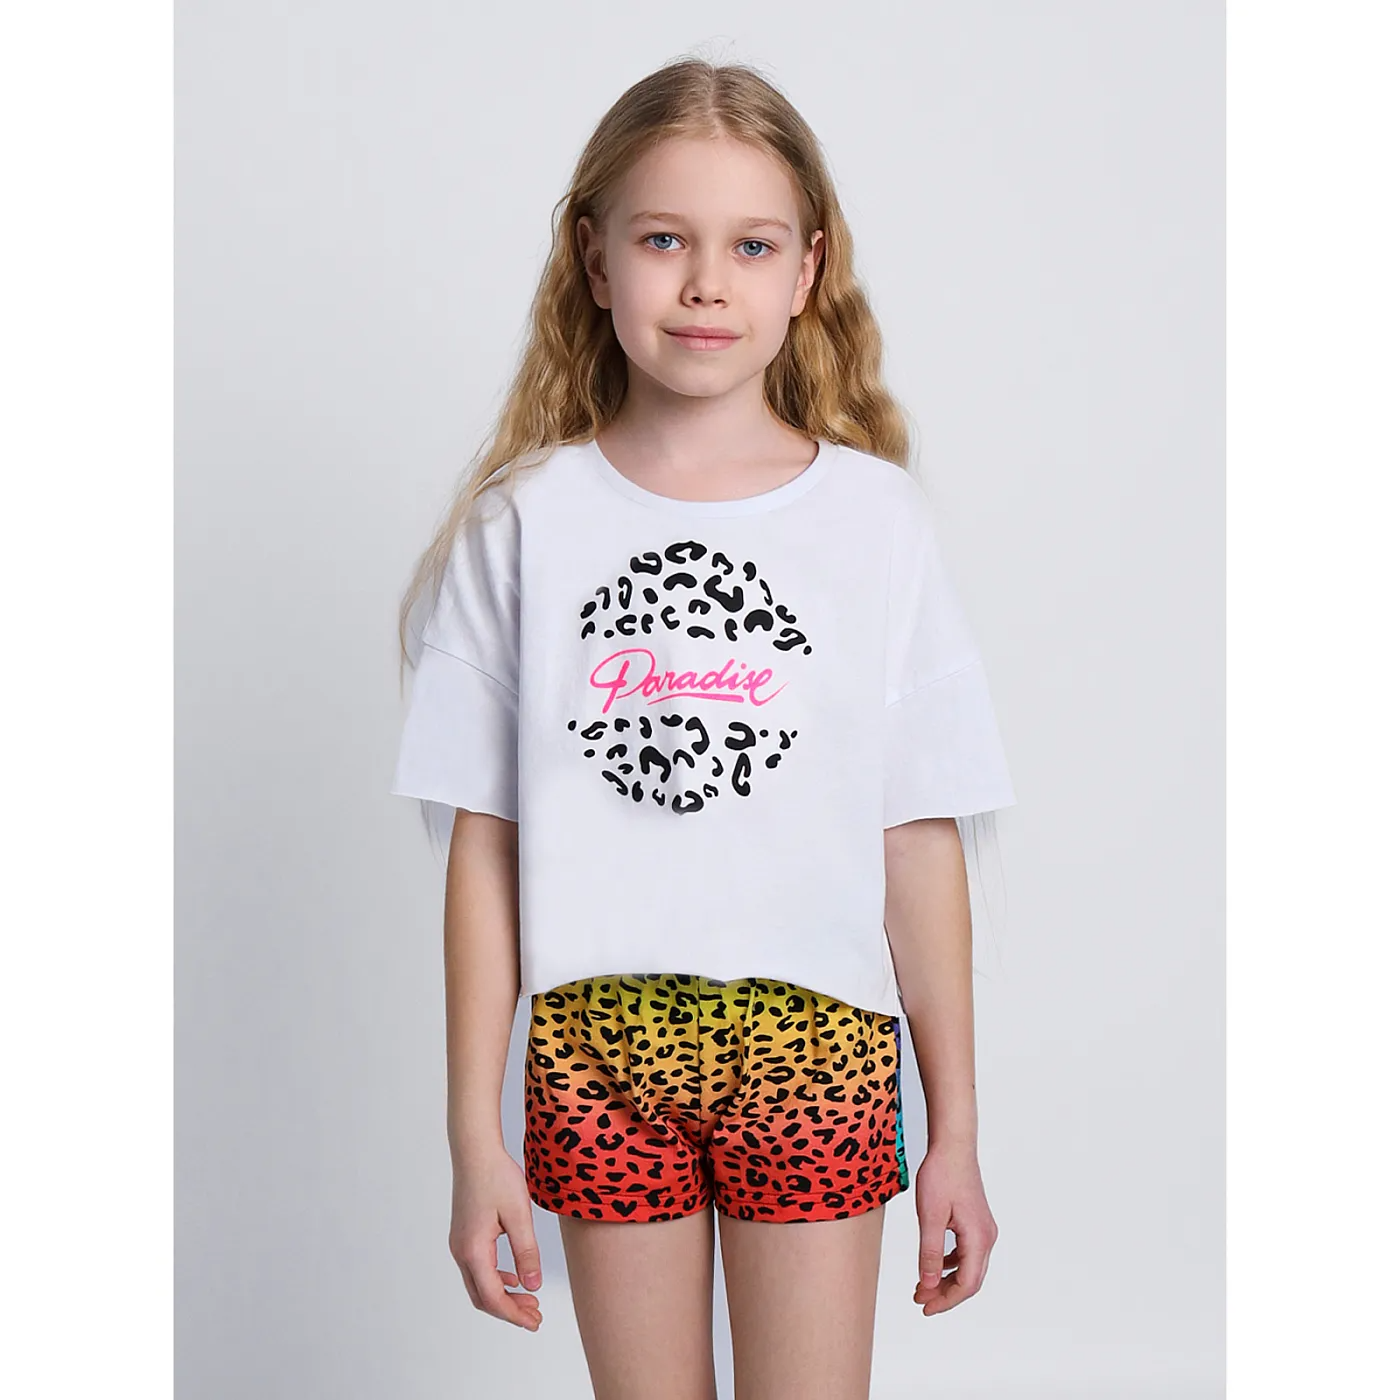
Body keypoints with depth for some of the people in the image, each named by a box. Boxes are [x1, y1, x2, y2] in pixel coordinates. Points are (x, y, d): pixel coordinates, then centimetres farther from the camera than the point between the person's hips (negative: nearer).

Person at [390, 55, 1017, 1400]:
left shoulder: (876, 518, -1)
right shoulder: (524, 524, -1)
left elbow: (920, 843, 0)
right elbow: (485, 845, -1)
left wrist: (955, 1134, 3)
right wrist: (475, 1137, -1)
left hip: (817, 1041, 0)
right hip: (598, 1044, 1)